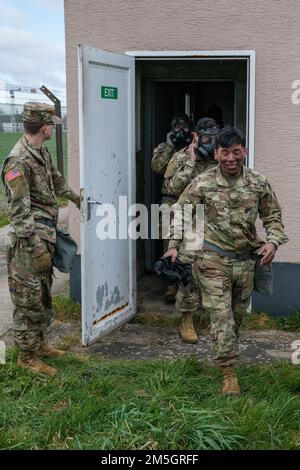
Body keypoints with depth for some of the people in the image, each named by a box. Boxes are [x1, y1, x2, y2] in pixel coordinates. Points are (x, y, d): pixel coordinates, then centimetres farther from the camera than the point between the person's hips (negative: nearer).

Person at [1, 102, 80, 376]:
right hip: (31, 241, -9)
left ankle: (39, 343, 31)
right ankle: (27, 356, 13)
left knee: (43, 295, 18)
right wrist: (36, 250, -23)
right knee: (29, 300, 1)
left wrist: (75, 197, 41)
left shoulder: (42, 153, 7)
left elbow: (56, 180, 28)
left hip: (47, 235, 9)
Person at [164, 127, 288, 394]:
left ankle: (226, 354, 42)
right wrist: (174, 246, -5)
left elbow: (273, 216, 8)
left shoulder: (259, 184, -1)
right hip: (213, 259, -3)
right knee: (221, 316, -6)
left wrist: (272, 242, -10)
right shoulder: (202, 184, -8)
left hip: (246, 260, 4)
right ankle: (229, 373, 1)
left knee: (238, 314, 18)